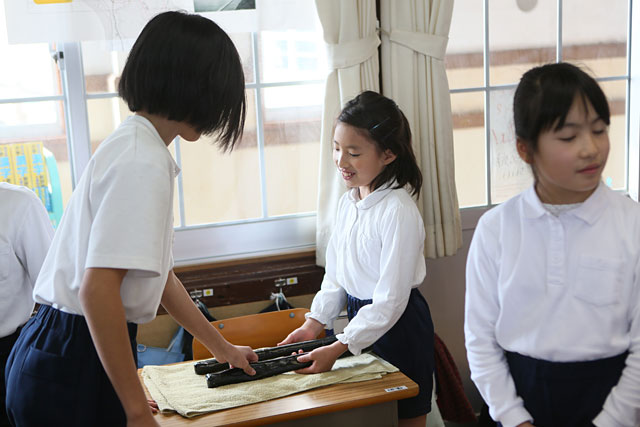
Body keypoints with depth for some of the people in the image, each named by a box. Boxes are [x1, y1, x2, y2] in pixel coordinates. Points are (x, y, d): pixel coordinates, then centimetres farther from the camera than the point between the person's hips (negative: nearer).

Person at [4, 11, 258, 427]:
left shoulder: (135, 146, 12)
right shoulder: (141, 163, -18)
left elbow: (160, 275, 18)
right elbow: (97, 289, -25)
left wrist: (223, 348, 26)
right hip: (74, 368, -9)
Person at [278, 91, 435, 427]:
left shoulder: (399, 211, -22)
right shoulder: (347, 203, 3)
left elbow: (391, 299, -23)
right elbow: (336, 274, 12)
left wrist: (337, 349, -24)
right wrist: (315, 323, 1)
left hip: (399, 326, -7)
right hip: (361, 318, 7)